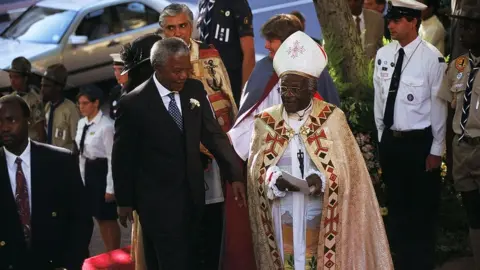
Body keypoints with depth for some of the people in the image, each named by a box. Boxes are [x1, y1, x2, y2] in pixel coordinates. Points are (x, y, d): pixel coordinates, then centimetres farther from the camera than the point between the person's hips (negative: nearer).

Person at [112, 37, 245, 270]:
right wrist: (124, 201, 0)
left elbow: (213, 134, 0)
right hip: (157, 199, -5)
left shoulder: (195, 90, 1)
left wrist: (234, 175, -11)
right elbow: (122, 156, -5)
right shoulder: (133, 104, -13)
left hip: (192, 193, 5)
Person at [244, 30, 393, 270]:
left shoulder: (331, 118, 0)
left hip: (319, 214, -2)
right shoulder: (266, 122, 7)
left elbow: (345, 166, -4)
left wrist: (321, 179, -22)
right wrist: (275, 178, -19)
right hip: (282, 213, 2)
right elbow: (256, 168, 2)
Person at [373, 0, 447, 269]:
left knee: (422, 210, 8)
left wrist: (436, 150, -7)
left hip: (420, 143, -5)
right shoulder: (383, 55, 1)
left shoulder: (432, 58, -15)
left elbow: (439, 106, -10)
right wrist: (383, 137, 12)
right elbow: (379, 99, 9)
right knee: (397, 207, 17)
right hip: (390, 141, 5)